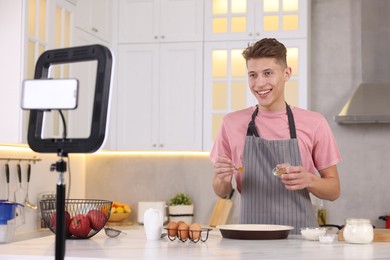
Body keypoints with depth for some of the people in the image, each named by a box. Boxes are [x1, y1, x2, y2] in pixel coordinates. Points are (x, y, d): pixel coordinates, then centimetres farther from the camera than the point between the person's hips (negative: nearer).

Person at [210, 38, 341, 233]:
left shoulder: (313, 123, 1)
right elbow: (222, 192, 12)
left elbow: (334, 190, 6)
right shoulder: (232, 123, 5)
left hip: (300, 234, -1)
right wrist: (223, 179, -8)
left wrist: (308, 180, -13)